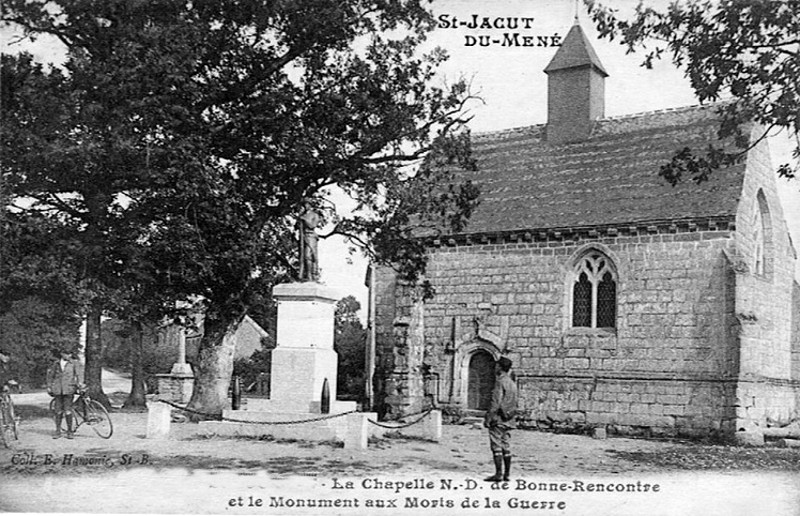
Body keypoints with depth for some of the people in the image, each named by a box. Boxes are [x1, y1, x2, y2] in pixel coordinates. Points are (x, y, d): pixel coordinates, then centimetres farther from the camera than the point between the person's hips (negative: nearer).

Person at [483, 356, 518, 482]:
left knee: (496, 447, -6)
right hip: (509, 420, 9)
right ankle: (507, 474, 11)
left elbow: (495, 402, -19)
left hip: (498, 419, -9)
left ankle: (498, 474, -9)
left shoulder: (500, 381, -13)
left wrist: (488, 418, -17)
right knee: (506, 446, 10)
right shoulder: (512, 383, 15)